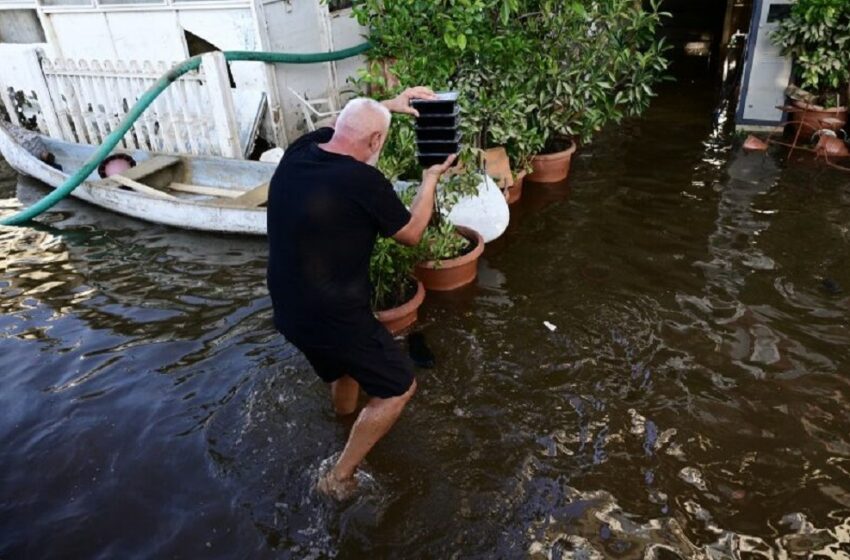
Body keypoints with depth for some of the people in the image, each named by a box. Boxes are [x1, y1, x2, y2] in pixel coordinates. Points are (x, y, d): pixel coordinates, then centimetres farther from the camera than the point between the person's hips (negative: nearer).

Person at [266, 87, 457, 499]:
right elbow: (412, 233, -4)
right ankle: (340, 477, 19)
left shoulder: (299, 151, -2)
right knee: (398, 388, 12)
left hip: (290, 311, 8)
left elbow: (346, 122, 23)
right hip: (334, 317, -8)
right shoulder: (364, 182, -23)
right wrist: (431, 178, 8)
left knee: (344, 368, 33)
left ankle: (346, 432, 59)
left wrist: (389, 104, 26)